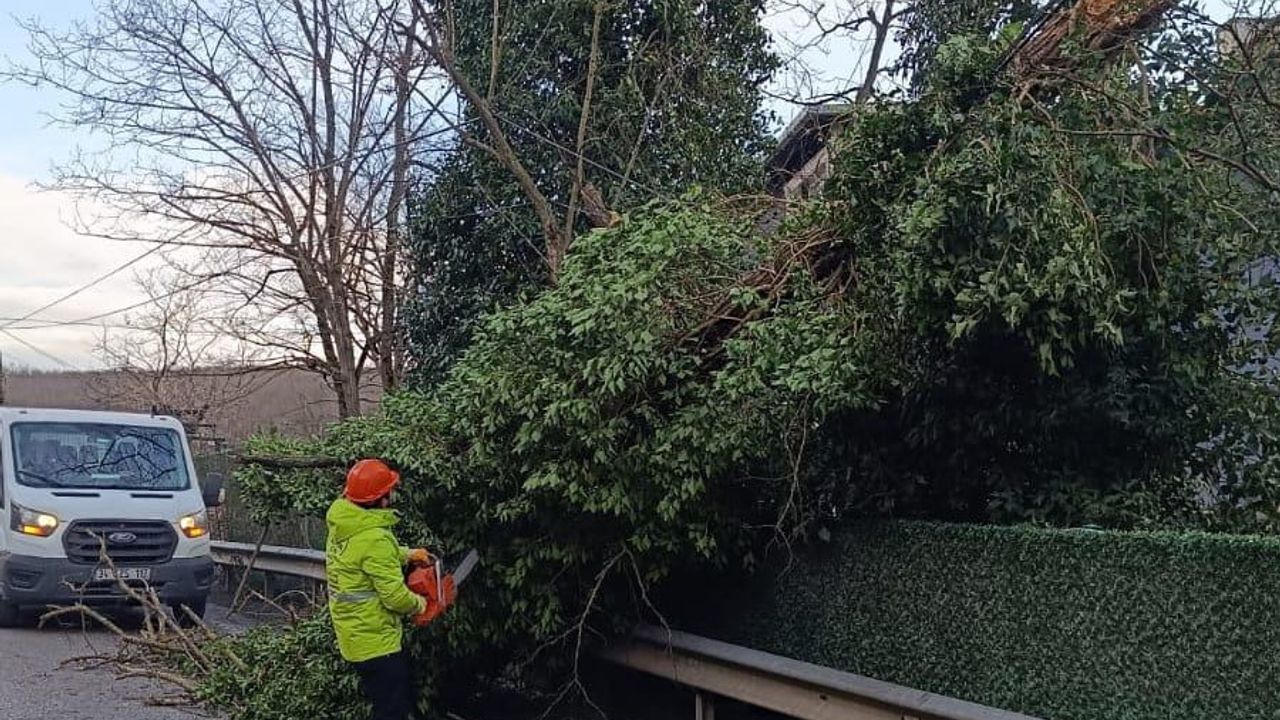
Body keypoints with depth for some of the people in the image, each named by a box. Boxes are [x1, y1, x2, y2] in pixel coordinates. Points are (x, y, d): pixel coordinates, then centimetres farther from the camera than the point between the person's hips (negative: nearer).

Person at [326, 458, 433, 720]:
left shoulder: (343, 523, 0)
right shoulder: (375, 539, -28)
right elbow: (395, 596, -25)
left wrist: (408, 555, 14)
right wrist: (420, 603, -5)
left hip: (354, 633, 9)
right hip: (375, 641, -9)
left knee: (406, 697, 25)